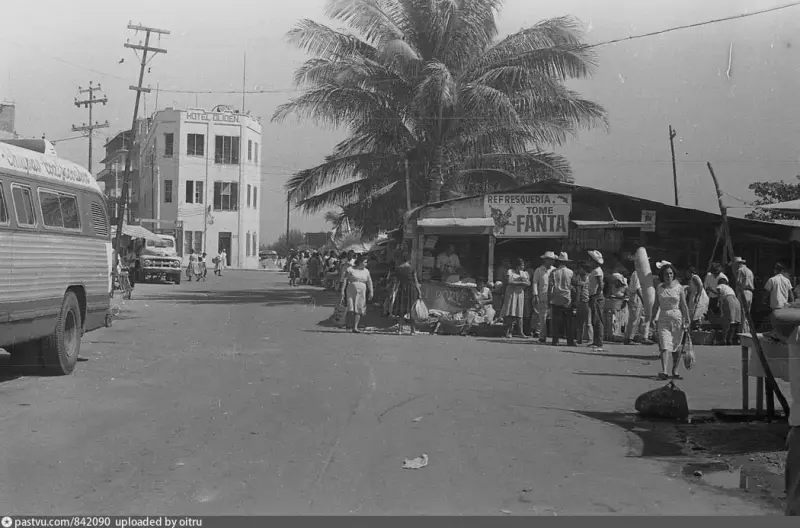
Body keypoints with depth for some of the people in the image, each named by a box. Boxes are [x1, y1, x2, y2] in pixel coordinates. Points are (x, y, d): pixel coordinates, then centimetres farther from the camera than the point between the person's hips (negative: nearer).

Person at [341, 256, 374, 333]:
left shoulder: (366, 271, 12)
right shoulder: (350, 269, -1)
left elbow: (369, 282, 11)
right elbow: (345, 280, -2)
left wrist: (371, 292, 1)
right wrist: (342, 291, -8)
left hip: (361, 293, 4)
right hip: (351, 291, -4)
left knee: (358, 310, -1)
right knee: (351, 309, -13)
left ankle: (355, 327, 2)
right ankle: (347, 324, 9)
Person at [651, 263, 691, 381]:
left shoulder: (679, 288, 2)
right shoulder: (659, 288, 7)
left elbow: (684, 306, 3)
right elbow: (656, 305, 14)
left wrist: (687, 320, -1)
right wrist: (653, 319, 11)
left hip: (677, 319, 0)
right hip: (663, 319, 0)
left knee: (677, 347, 5)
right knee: (664, 346, -13)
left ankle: (675, 372, 17)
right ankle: (663, 371, -22)